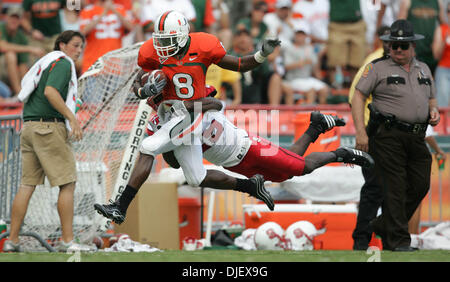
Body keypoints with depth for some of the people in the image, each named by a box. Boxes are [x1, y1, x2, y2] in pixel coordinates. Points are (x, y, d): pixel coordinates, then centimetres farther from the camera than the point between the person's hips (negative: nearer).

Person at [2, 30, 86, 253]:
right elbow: (50, 92, -19)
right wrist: (72, 118, -20)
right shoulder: (62, 63, -4)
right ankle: (67, 240, -9)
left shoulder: (45, 63, 24)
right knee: (67, 184, -6)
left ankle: (12, 241, 3)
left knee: (27, 185, 7)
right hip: (49, 126, -9)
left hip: (29, 126, 9)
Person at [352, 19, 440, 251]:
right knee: (394, 187, -7)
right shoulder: (378, 68, 1)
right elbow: (358, 96, -3)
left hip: (416, 137, 6)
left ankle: (383, 225, 19)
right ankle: (398, 240, -4)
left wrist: (433, 111, 2)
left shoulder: (423, 69, 18)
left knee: (420, 185, 3)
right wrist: (360, 132, -13)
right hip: (388, 135, -6)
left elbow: (431, 99, 27)